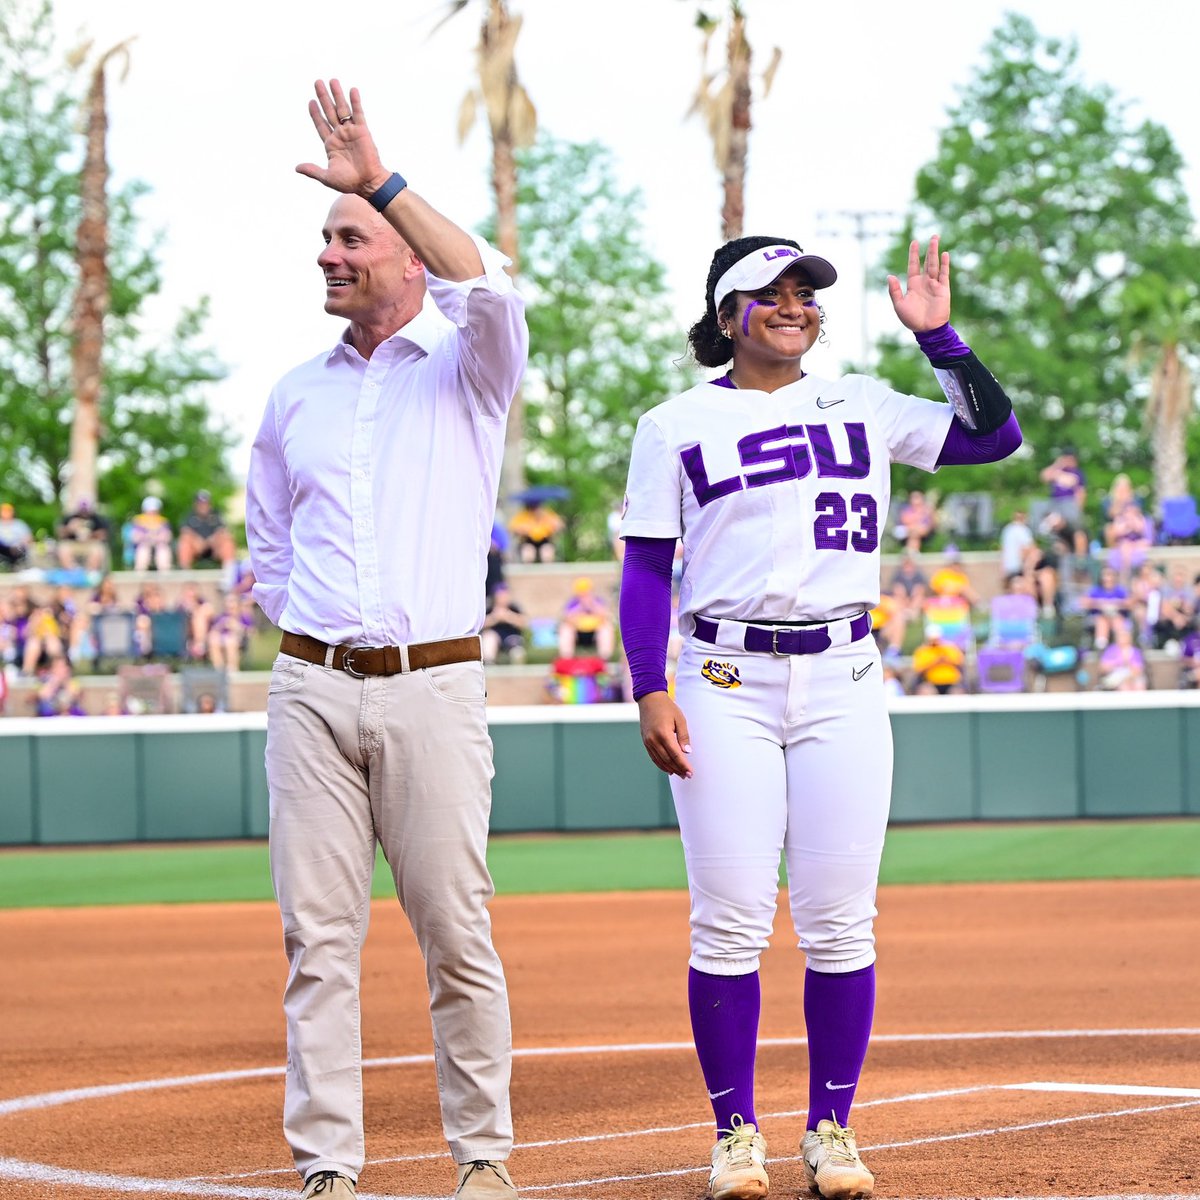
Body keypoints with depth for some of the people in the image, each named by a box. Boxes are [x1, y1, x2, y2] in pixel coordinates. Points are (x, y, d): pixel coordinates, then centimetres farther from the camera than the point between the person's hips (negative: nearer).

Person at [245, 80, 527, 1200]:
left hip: (433, 687, -3)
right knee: (318, 937, 0)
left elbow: (492, 291, -21)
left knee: (456, 934, -2)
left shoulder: (467, 369, 3)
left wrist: (382, 180, -23)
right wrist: (306, 638, 9)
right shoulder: (296, 392, 16)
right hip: (312, 689, 3)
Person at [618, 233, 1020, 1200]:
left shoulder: (862, 408, 14)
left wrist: (937, 335, 2)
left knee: (840, 924, 0)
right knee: (729, 922, -6)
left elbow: (994, 434, 10)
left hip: (844, 683, 2)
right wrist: (650, 693, -6)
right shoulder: (674, 428, 7)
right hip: (726, 684, -2)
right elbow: (648, 569, 4)